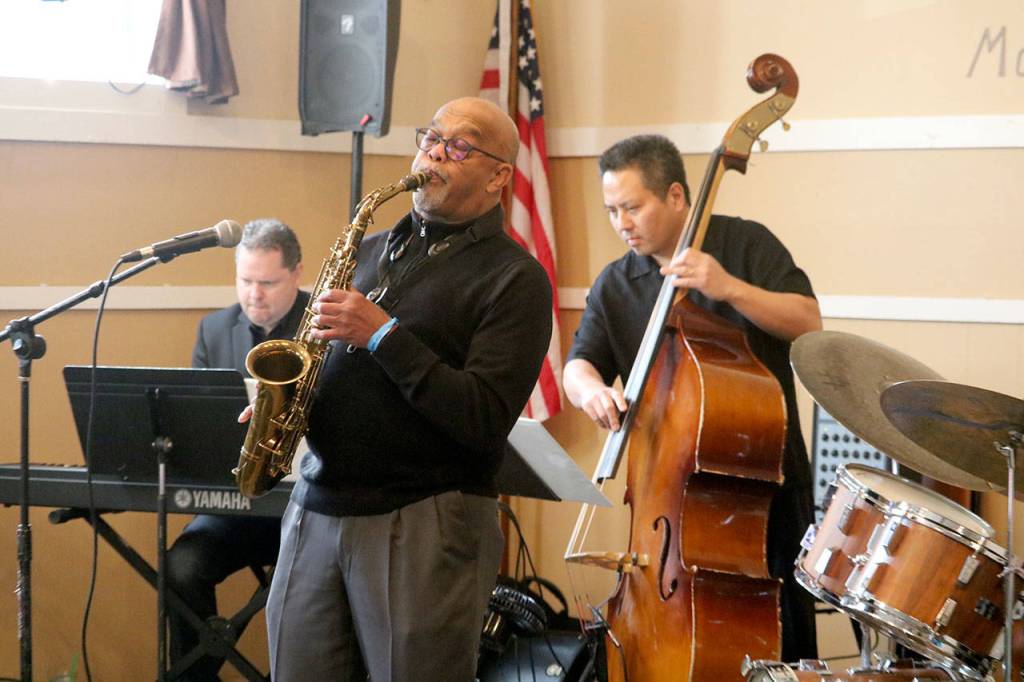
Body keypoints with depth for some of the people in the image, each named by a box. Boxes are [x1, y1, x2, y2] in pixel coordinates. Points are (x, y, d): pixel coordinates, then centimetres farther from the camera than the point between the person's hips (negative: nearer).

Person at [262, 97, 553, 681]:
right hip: (317, 510, 6)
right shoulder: (372, 251, 17)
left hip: (426, 524, -6)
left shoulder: (514, 278, -5)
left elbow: (486, 422, -15)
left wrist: (383, 335, -17)